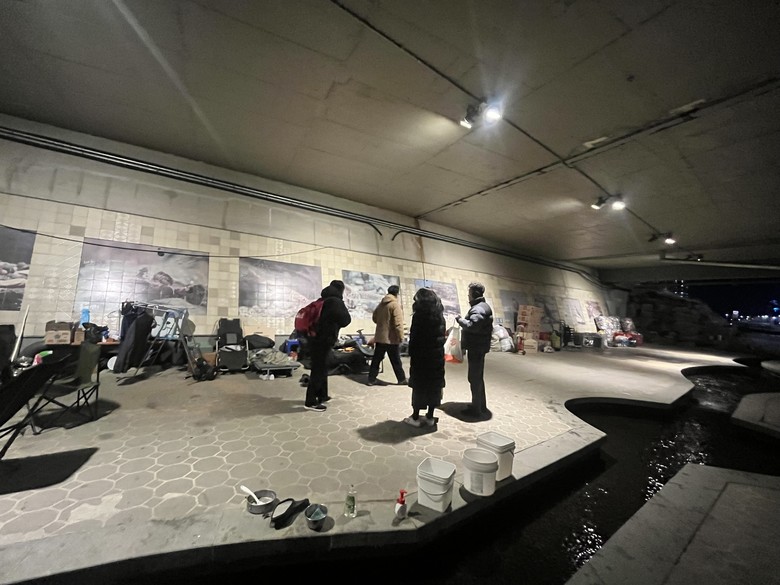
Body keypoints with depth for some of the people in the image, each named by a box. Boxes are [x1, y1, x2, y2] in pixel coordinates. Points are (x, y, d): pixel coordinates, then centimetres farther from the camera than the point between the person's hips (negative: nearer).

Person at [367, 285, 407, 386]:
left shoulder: (381, 303, 9)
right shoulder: (395, 304, -15)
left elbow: (374, 318, 18)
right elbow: (398, 323, -20)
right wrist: (401, 337, -14)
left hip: (380, 336, 7)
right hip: (391, 338, -7)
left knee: (376, 359, 12)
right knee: (396, 360, 6)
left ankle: (371, 379, 17)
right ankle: (402, 379, 19)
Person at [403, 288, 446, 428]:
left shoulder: (419, 315, -12)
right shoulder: (440, 315, 6)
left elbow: (414, 337, -13)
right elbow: (442, 336, 8)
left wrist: (411, 354, -5)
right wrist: (437, 349, 12)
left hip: (421, 355, -5)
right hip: (437, 355, 6)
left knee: (419, 386, 4)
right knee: (434, 386, 11)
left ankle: (415, 417, 13)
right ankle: (430, 417, 21)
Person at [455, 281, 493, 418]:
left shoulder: (478, 309, -19)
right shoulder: (483, 306, 16)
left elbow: (473, 326, -33)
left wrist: (460, 319, -17)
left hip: (476, 347, -11)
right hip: (479, 346, 11)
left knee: (474, 378, -3)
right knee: (478, 377, 19)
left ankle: (476, 408, 6)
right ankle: (480, 404, 31)